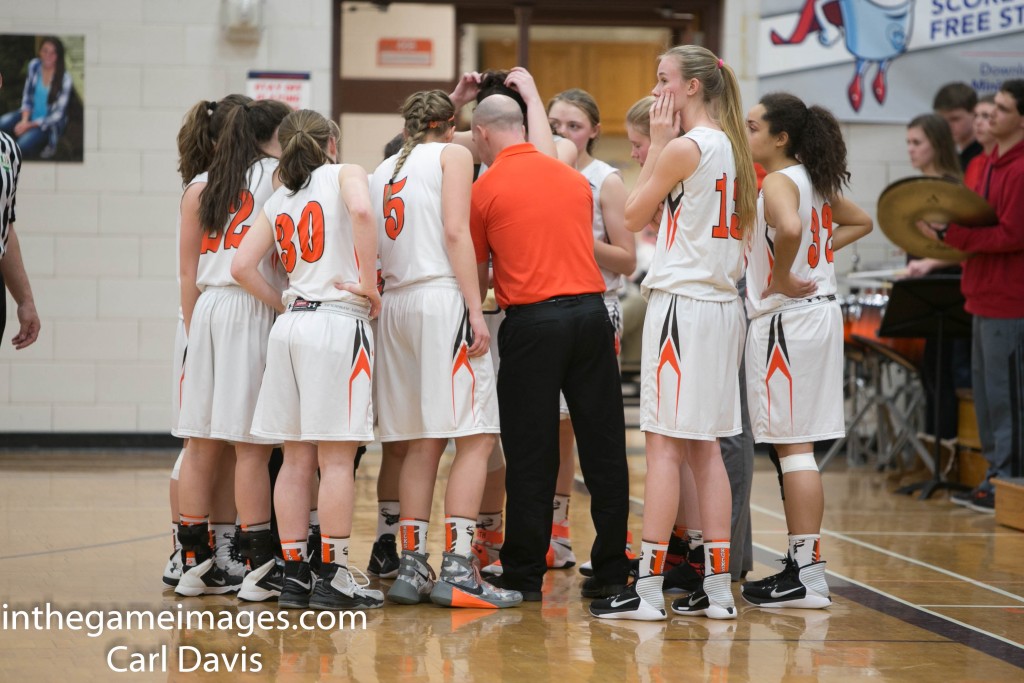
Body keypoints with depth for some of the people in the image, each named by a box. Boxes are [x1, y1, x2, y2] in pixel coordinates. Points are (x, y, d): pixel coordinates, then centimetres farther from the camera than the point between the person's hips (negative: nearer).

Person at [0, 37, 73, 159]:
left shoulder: (64, 78, -21)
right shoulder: (34, 66, -8)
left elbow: (58, 113, -17)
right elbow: (27, 95, 0)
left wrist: (30, 125, -19)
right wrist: (24, 120, -15)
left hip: (50, 122, -5)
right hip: (31, 113, 5)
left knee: (23, 146, -26)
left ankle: (48, 142, 2)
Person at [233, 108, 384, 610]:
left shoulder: (277, 202, 16)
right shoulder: (344, 175, 3)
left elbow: (242, 266, 8)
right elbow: (361, 211, -19)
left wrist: (284, 306, 16)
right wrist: (369, 283, -12)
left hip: (291, 326, 5)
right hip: (339, 324, -5)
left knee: (296, 459, 8)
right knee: (336, 457, -4)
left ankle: (294, 573, 9)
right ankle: (333, 577, -4)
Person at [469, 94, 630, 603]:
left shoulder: (485, 189, 0)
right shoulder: (574, 178, 14)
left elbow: (477, 273, 9)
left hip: (532, 319, -4)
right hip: (590, 309, 4)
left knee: (531, 452, 2)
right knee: (603, 445, 7)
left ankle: (524, 574, 7)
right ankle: (612, 569, 10)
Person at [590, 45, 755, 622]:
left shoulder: (684, 147, -12)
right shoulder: (732, 148, 13)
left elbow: (634, 216, -1)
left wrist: (657, 144, 1)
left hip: (681, 303, -8)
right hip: (723, 304, 8)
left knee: (665, 444, -7)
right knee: (705, 448, 9)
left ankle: (648, 588, -7)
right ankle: (717, 589, 8)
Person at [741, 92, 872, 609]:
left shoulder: (778, 182, -14)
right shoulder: (814, 181, 13)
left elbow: (789, 228, -36)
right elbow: (861, 222, 27)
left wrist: (780, 276, -20)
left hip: (787, 318, -9)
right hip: (818, 313, 9)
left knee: (792, 446, -6)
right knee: (794, 446, 13)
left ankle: (807, 575, -5)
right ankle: (801, 563, 16)